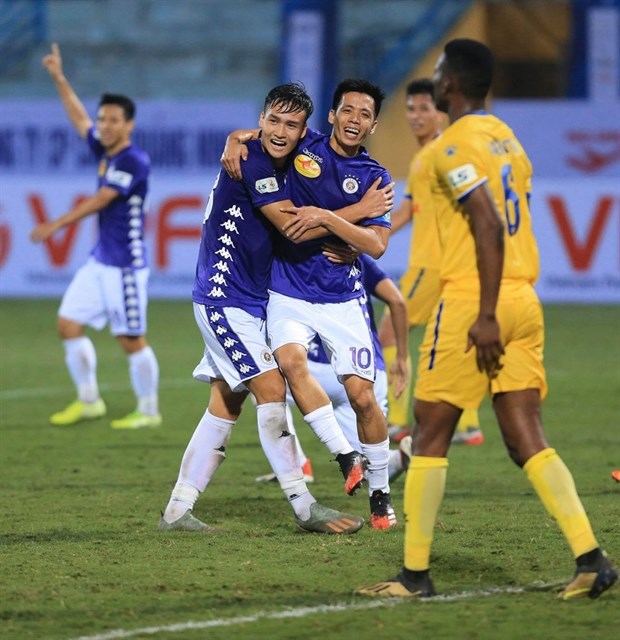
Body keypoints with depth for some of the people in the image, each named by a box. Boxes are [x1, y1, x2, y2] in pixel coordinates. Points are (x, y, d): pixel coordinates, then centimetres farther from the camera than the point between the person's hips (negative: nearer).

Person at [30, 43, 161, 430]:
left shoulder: (134, 162, -15)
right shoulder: (105, 152, 8)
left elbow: (98, 202, -17)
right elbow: (79, 118, 23)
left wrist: (57, 225, -15)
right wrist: (59, 79, 22)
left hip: (126, 264, -9)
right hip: (100, 260, 9)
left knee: (131, 339, -4)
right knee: (69, 324, 6)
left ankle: (149, 410, 9)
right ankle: (89, 401, 16)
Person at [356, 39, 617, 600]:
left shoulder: (455, 146, -9)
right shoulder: (507, 138, 17)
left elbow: (490, 228, -19)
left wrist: (486, 315, -21)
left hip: (473, 304, -8)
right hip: (524, 301, 8)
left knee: (430, 436, 2)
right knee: (527, 442, 4)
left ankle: (415, 574, 5)